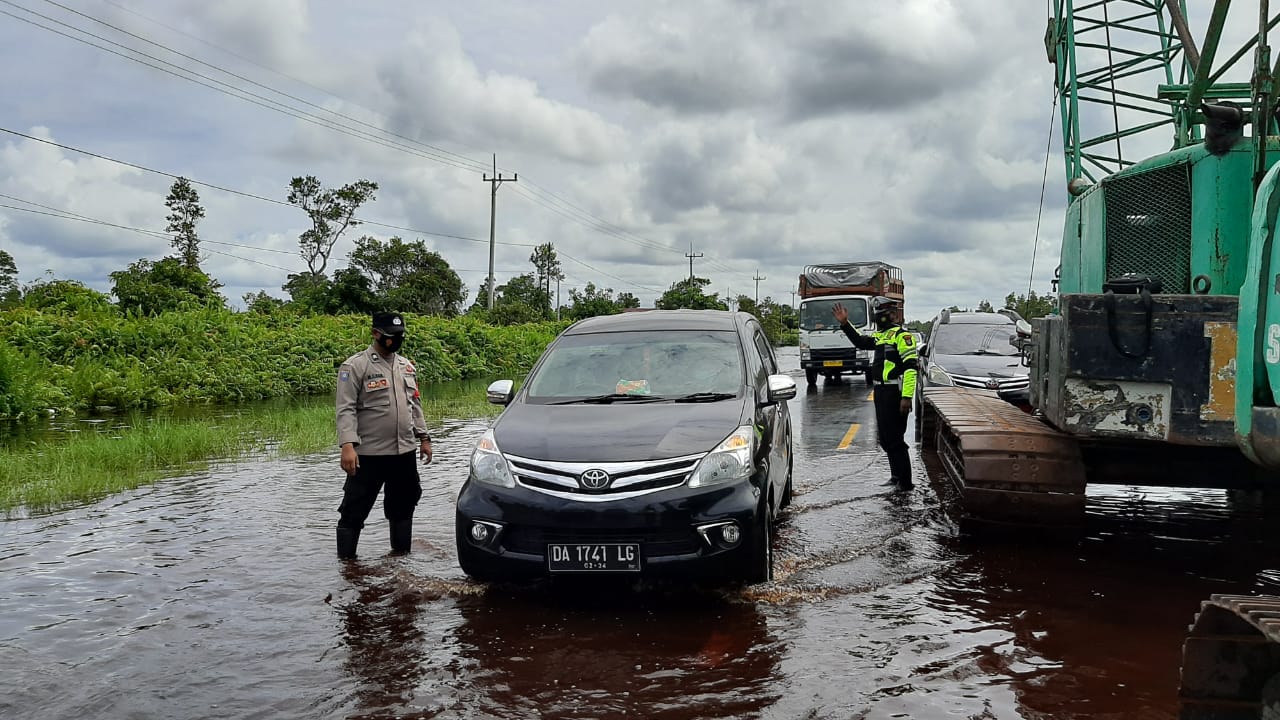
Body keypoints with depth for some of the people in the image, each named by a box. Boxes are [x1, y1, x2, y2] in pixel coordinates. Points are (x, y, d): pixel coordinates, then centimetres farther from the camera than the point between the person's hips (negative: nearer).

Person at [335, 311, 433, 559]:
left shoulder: (406, 366, 12)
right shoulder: (355, 366, -9)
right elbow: (346, 410, -14)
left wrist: (424, 438, 16)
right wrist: (348, 445, -24)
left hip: (404, 452, 6)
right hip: (368, 455, -6)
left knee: (402, 506, 17)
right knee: (354, 510, 0)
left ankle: (402, 552, 31)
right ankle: (346, 560, 10)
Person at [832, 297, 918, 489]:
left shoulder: (901, 335, -14)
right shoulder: (881, 334, 16)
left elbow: (911, 367, -20)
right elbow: (860, 342, 31)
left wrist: (906, 397, -25)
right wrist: (845, 323, 21)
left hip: (894, 393, -10)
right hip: (881, 392, 10)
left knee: (894, 438, -9)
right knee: (885, 438, 16)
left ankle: (905, 482, -4)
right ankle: (896, 476, 26)